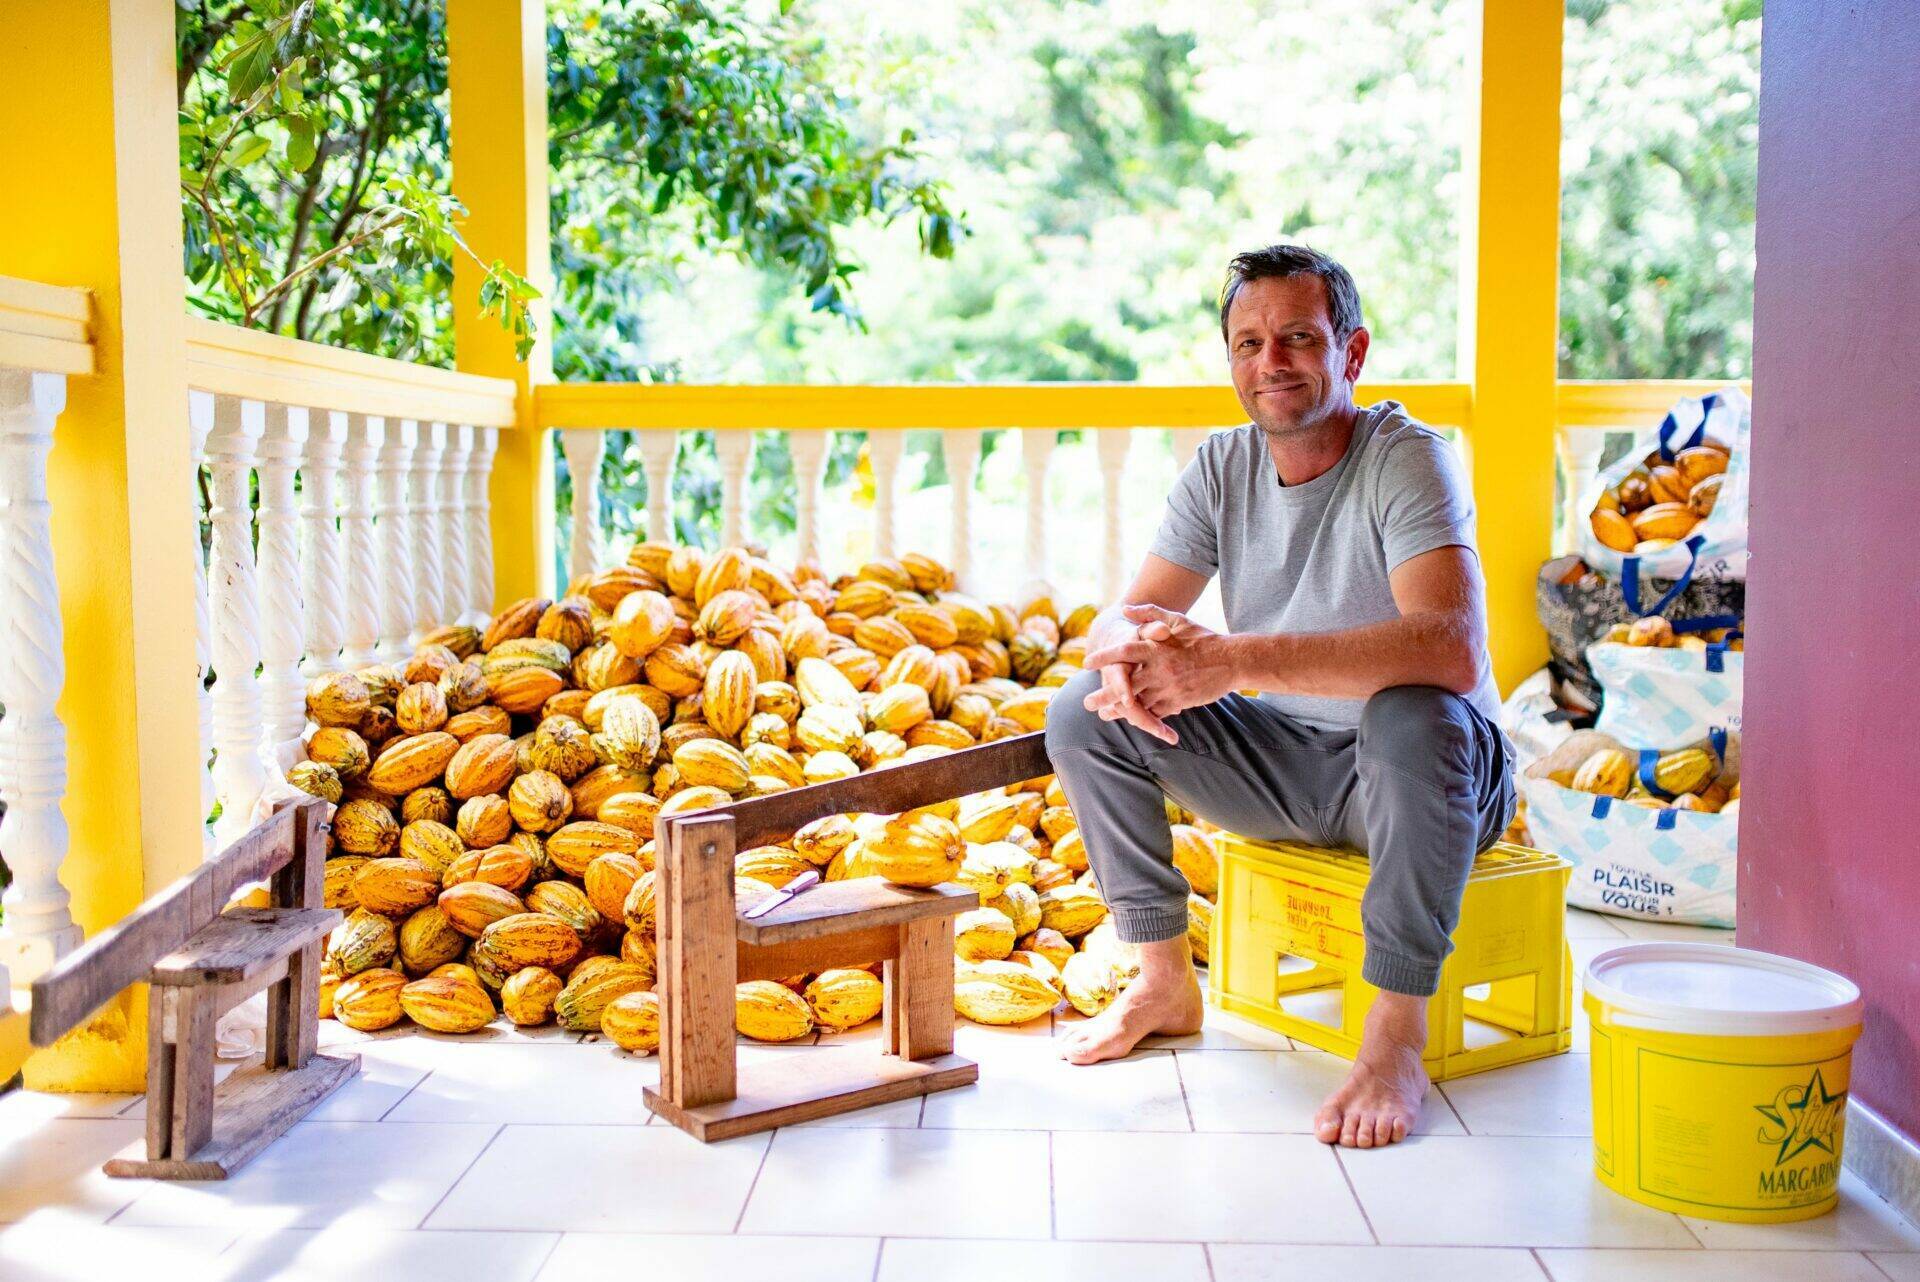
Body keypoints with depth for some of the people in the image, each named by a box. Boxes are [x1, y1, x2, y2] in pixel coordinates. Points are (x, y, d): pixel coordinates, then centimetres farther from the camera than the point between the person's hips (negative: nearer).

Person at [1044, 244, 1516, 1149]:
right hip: (1282, 762, 6)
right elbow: (1123, 616, -2)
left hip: (1435, 774, -5)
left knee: (1414, 714, -39)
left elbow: (1452, 651, -36)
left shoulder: (1406, 459, -19)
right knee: (1084, 711, -9)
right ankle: (1165, 981, 3)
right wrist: (1135, 645, -29)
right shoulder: (1222, 469, 0)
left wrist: (1234, 658, -41)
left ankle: (1397, 1037, -26)